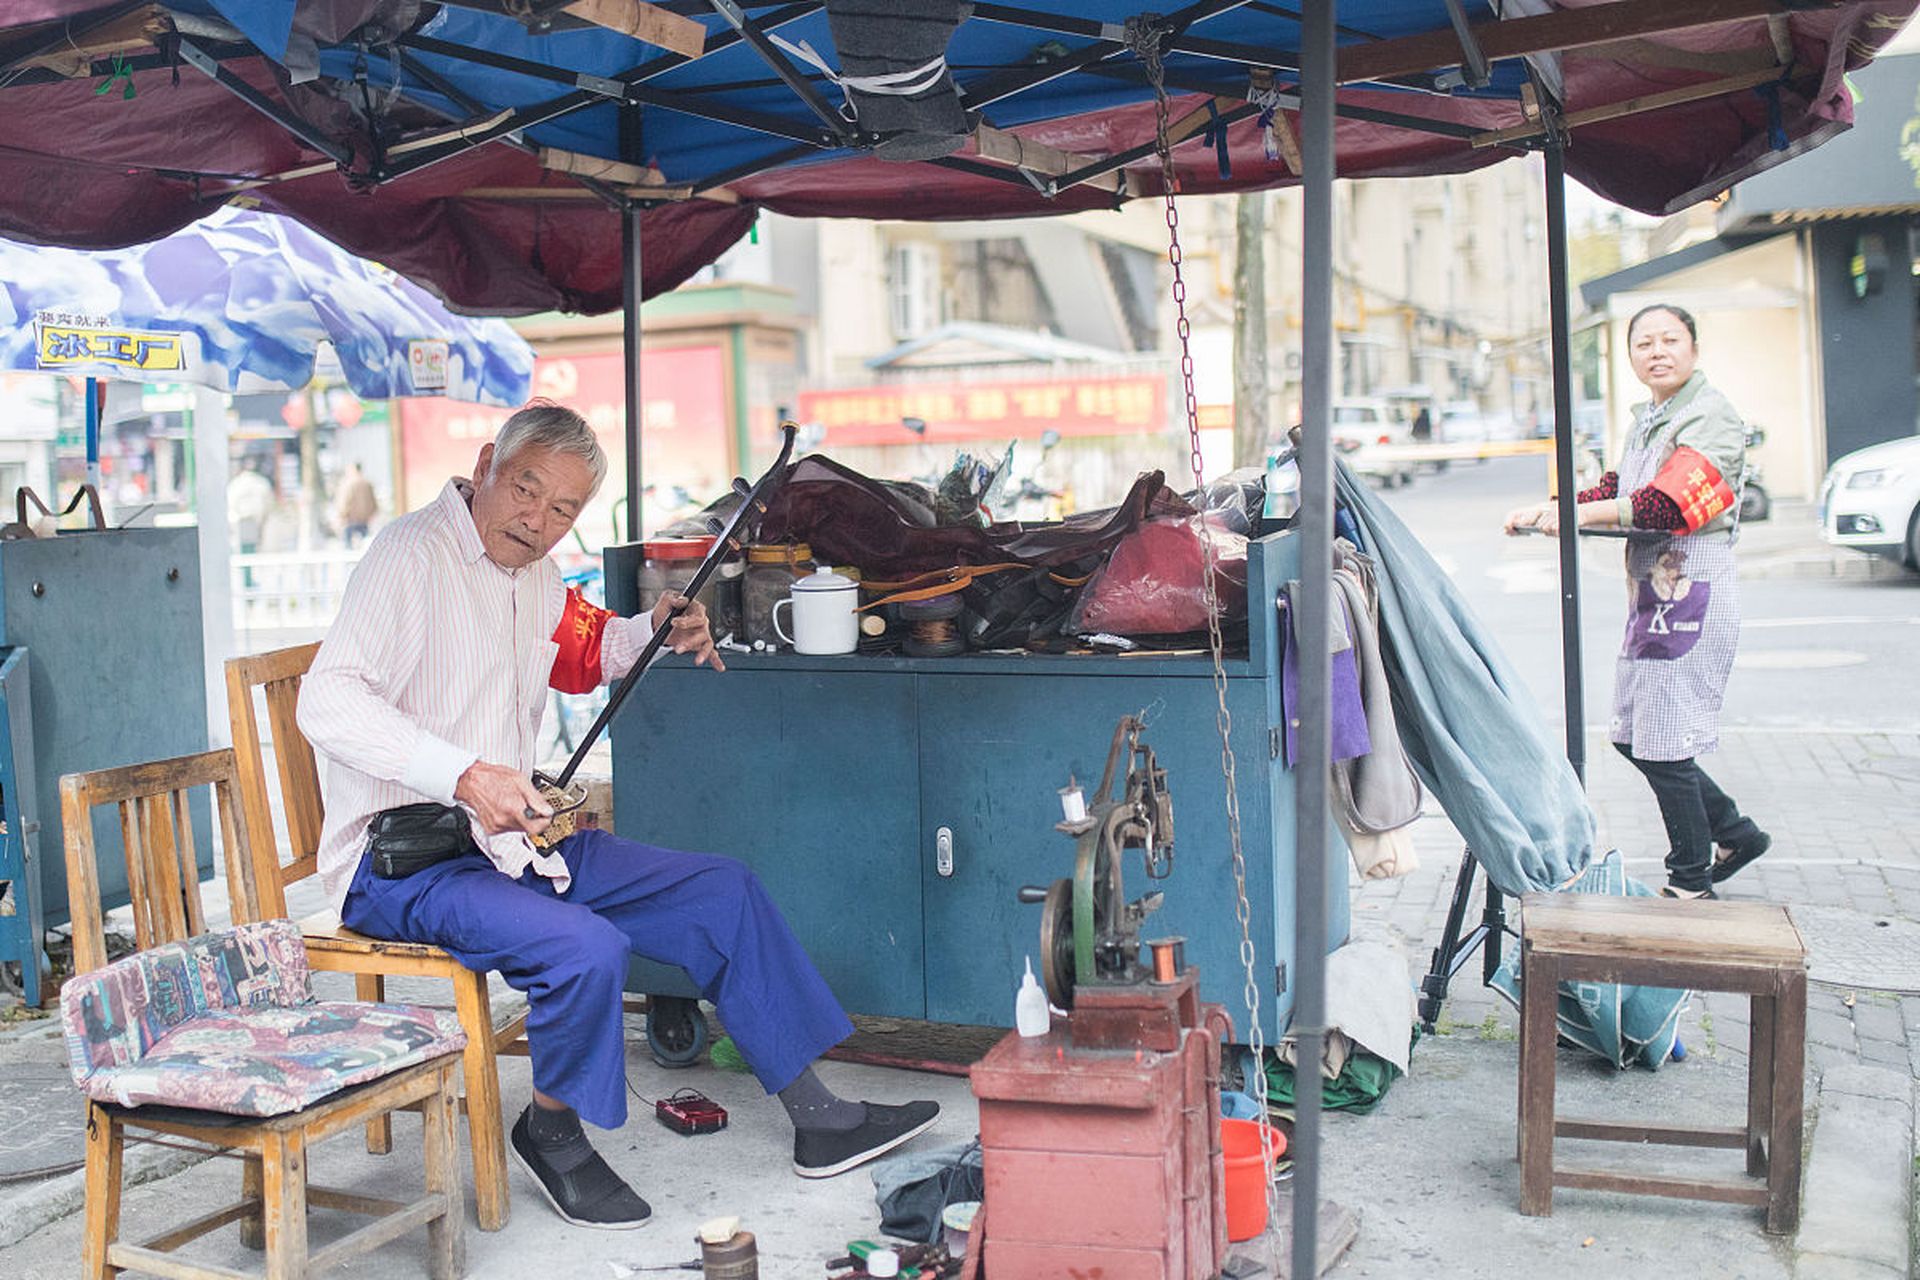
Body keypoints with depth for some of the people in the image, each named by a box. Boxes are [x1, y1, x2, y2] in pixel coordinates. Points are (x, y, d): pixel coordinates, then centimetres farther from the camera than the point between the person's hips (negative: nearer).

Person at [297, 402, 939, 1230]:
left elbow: (582, 652, 33)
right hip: (403, 860, -9)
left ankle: (816, 1117, 11)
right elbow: (328, 701, -24)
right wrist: (464, 775, -35)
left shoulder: (534, 576, 12)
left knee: (726, 892, 3)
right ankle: (552, 1134, -3)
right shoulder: (412, 553, -14)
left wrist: (655, 632, 11)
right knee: (587, 949, -33)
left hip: (514, 841, 9)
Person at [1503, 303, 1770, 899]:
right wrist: (1546, 510, -3)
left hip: (1692, 595, -9)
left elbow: (1667, 504, -24)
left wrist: (1577, 514, -22)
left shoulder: (1711, 416, -12)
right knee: (1632, 736, 14)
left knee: (1666, 747, -4)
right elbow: (1617, 490, 13)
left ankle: (1692, 884, 11)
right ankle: (1735, 833, 31)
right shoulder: (1647, 419, 16)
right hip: (1651, 597, 9)